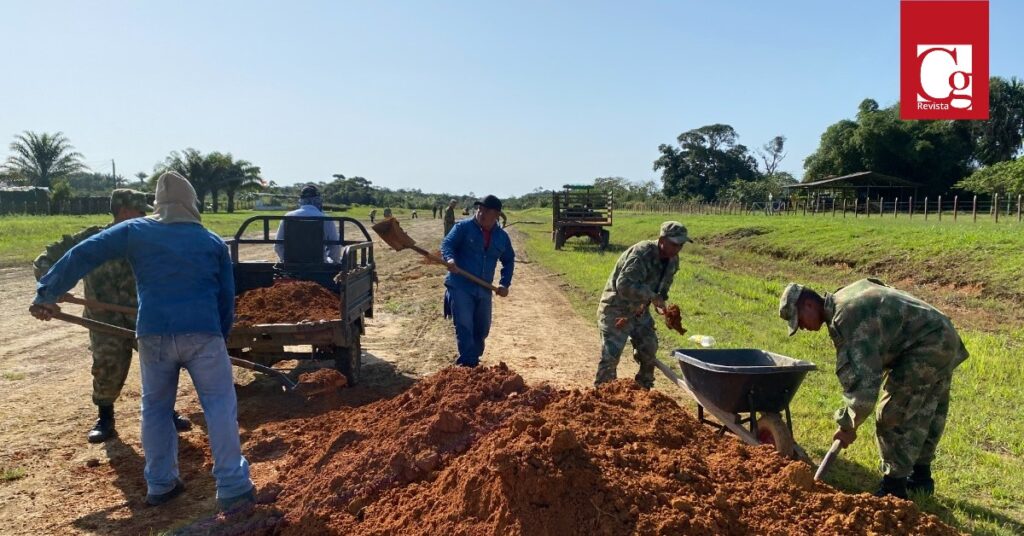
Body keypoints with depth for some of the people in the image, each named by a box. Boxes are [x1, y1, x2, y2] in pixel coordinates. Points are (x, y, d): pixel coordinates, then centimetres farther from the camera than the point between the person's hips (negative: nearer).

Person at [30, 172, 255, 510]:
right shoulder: (213, 242, 11)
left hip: (153, 335, 2)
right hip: (202, 334, -1)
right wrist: (219, 336, 23)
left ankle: (159, 485, 25)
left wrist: (47, 294, 14)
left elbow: (82, 255, 5)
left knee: (155, 407, 19)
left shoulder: (135, 231, 10)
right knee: (220, 406, 3)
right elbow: (227, 298, 12)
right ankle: (233, 487, 1)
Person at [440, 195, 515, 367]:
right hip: (460, 286, -5)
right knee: (464, 327, -10)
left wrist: (505, 283, 8)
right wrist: (449, 258, -35)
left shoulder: (502, 236, 7)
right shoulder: (463, 227, -5)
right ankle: (467, 364, -6)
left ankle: (473, 361, 33)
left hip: (484, 290, 5)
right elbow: (447, 244, -12)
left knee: (482, 329, 14)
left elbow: (509, 260, 19)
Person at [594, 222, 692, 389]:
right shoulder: (641, 254, -30)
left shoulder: (673, 260, -3)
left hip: (639, 310, 8)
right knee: (610, 355, -10)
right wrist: (653, 296, -38)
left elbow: (663, 287, 8)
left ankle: (644, 390, 30)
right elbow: (624, 284, -39)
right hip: (616, 310, -8)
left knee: (649, 350, 11)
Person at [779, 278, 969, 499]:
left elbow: (862, 379, -24)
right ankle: (921, 476, 36)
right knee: (925, 413, 21)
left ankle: (894, 487, 6)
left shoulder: (843, 319, -22)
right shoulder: (845, 297, 8)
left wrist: (847, 425, -14)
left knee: (892, 416, -3)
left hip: (925, 348, -10)